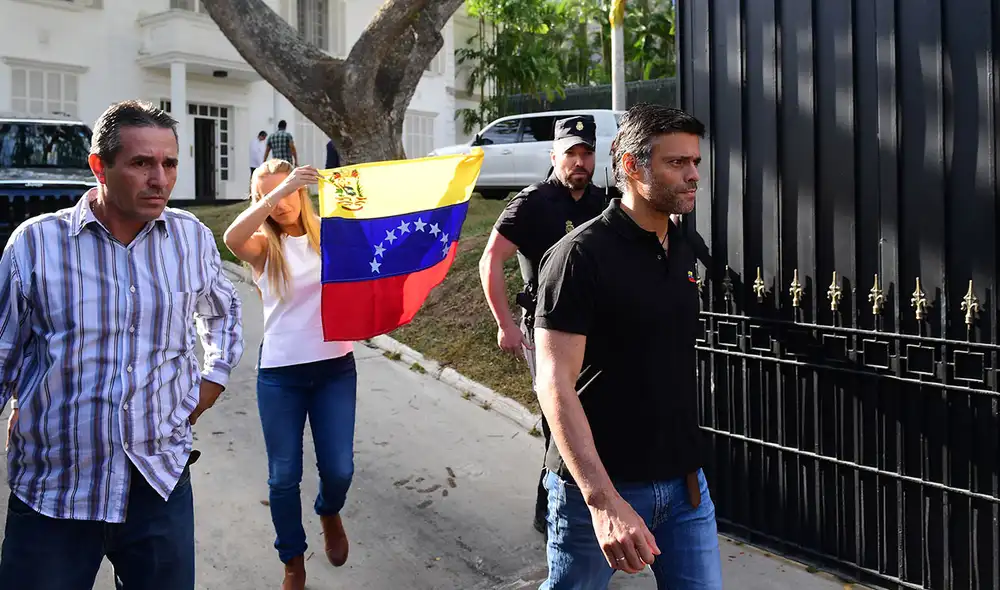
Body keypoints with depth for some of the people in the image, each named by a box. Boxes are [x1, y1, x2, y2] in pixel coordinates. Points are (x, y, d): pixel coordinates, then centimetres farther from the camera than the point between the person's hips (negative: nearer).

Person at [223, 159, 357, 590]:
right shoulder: (262, 246, -3)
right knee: (284, 476, 6)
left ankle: (329, 513, 40)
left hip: (336, 366, 1)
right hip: (280, 373, -1)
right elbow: (232, 238, -26)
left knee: (339, 468, 3)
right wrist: (277, 191, -34)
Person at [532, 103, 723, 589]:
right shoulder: (581, 255, -15)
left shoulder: (682, 252, 8)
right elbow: (554, 383, -22)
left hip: (683, 480, 6)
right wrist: (603, 499, -30)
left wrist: (689, 468, 16)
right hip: (599, 485, -6)